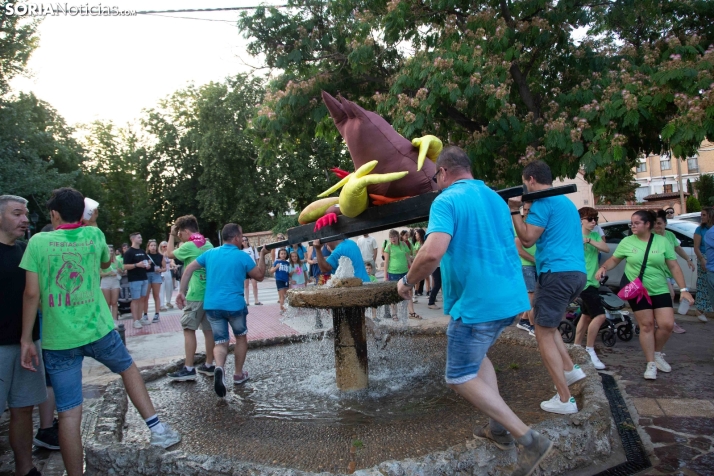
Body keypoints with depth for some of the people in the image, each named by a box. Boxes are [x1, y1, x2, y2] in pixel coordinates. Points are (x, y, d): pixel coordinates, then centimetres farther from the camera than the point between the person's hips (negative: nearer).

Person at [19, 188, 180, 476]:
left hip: (57, 339, -1)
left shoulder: (38, 242, -3)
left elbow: (31, 293, -7)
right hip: (98, 330, 1)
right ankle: (156, 427, 18)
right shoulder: (93, 235, 2)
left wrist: (26, 339, -1)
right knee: (127, 367, 26)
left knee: (69, 412, 6)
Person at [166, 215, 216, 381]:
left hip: (196, 295, -7)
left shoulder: (188, 246, -11)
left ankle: (189, 369, -2)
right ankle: (209, 365, 16)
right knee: (208, 329, 10)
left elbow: (169, 254, 5)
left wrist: (172, 235, 13)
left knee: (189, 329, -2)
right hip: (210, 293, 7)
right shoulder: (208, 244, 10)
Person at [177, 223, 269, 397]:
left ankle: (219, 367, -21)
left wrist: (182, 291, 15)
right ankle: (238, 374, 26)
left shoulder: (210, 253, 9)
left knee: (220, 342, 10)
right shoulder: (242, 256, -4)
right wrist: (262, 256, 15)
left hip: (212, 305, 3)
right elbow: (260, 276, 4)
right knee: (241, 337, 21)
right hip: (234, 304, -3)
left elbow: (189, 269, 10)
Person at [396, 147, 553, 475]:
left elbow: (433, 252, -27)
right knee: (476, 354, 28)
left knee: (461, 378, 5)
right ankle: (499, 427, 22)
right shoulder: (496, 198, 14)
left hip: (476, 303, -8)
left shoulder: (446, 201, -11)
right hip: (510, 297, 9)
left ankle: (529, 439, 1)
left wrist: (407, 281, -10)